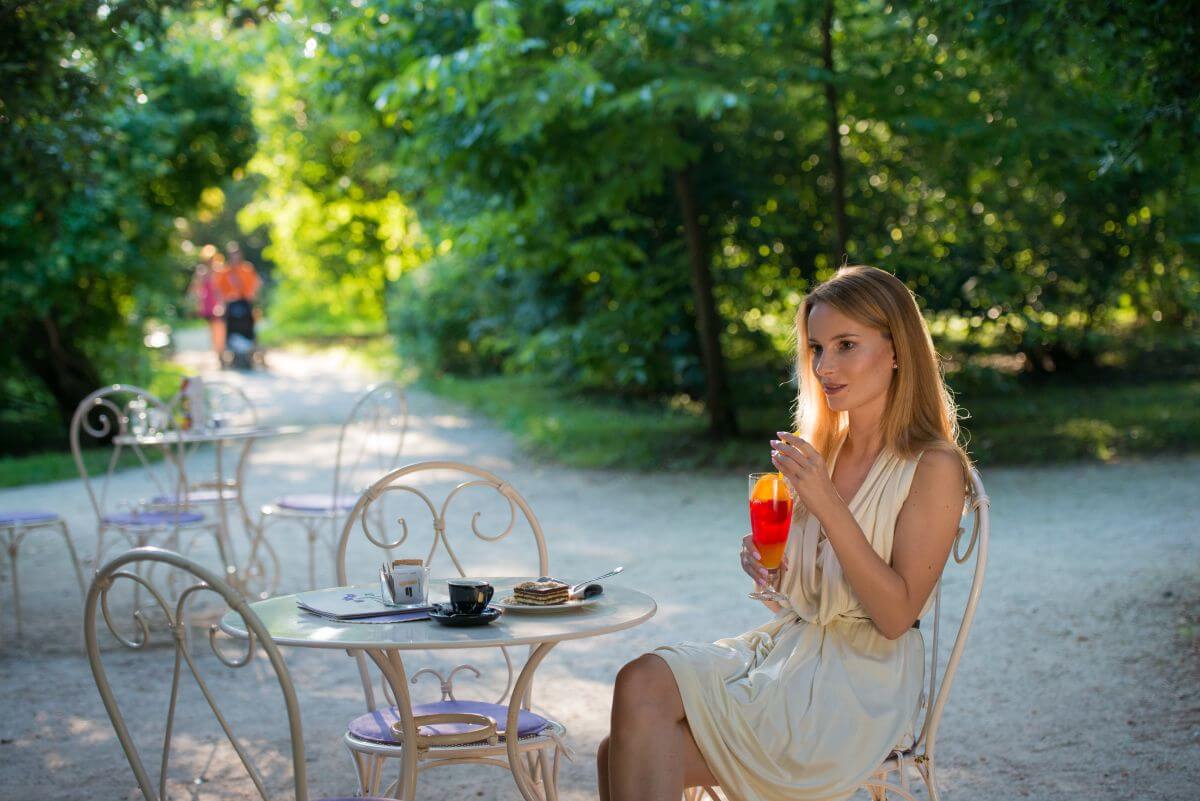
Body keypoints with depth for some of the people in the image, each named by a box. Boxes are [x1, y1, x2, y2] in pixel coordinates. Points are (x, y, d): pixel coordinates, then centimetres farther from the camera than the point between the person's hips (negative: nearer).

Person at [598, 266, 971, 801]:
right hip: (783, 648, 6)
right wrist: (761, 559, -3)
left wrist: (827, 504, -21)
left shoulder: (933, 468, -8)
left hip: (858, 686, -6)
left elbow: (895, 616, -14)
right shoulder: (821, 447, 12)